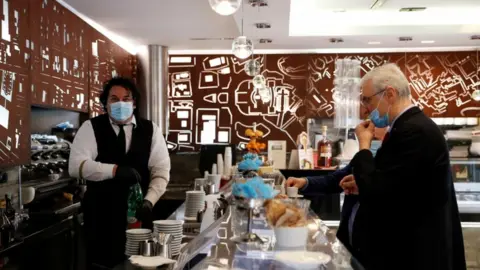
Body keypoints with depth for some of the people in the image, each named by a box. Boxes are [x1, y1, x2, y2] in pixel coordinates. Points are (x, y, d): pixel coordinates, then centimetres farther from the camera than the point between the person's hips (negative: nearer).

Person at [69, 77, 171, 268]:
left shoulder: (150, 130, 2)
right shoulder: (90, 128, -2)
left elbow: (161, 172, -2)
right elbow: (76, 166, -14)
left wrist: (148, 201, -17)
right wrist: (115, 169, -24)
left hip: (137, 213, 2)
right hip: (101, 214, -1)